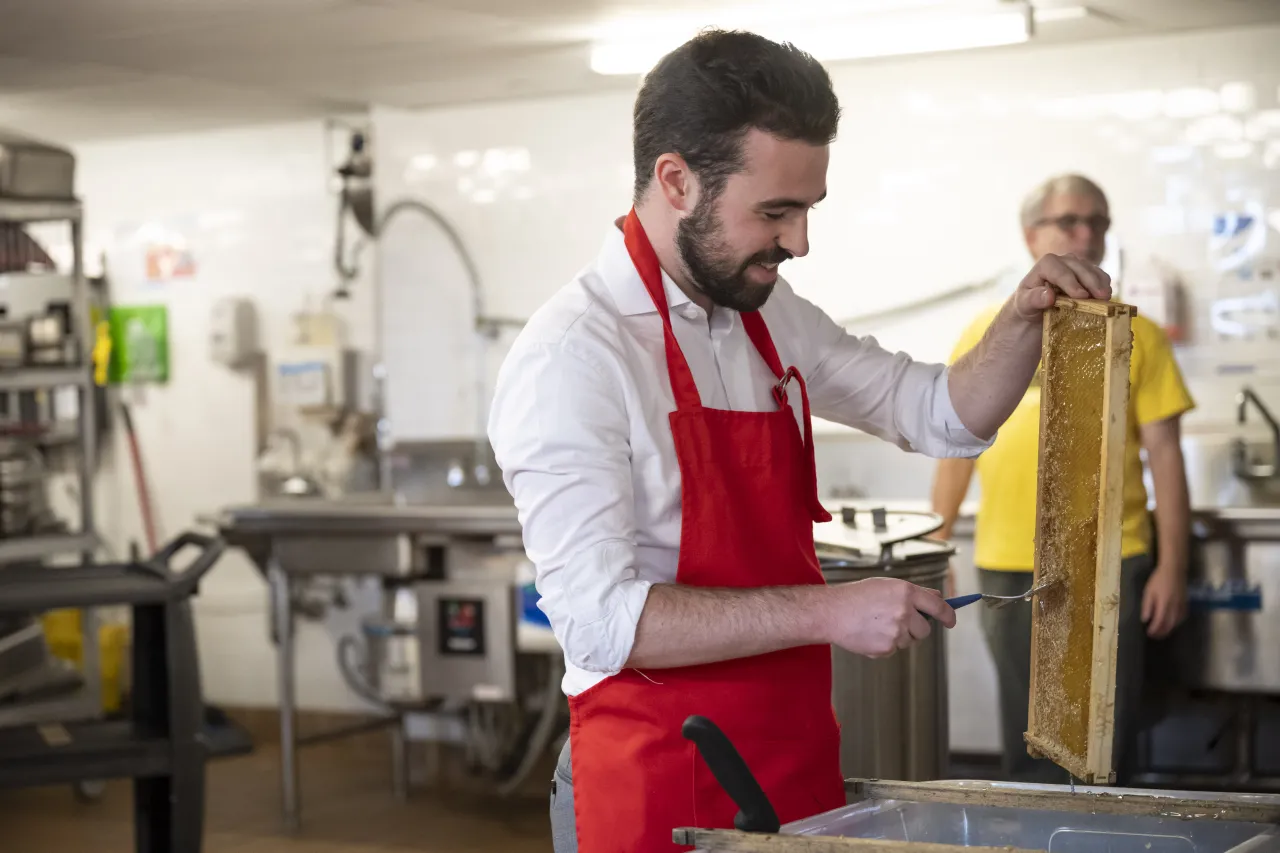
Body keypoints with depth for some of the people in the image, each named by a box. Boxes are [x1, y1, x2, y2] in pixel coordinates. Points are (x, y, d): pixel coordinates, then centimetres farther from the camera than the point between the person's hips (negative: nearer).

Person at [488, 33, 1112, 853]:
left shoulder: (775, 317, 7)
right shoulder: (572, 355, -17)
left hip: (799, 768, 7)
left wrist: (1024, 320, -1)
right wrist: (825, 611, -25)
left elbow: (946, 415, 18)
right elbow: (601, 618, -24)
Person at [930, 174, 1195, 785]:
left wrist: (1173, 566, -3)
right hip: (1008, 566, 1)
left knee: (1107, 744, 1)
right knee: (1029, 741, 7)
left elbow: (1164, 451, 3)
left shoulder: (1135, 335, 6)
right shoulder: (988, 332, 9)